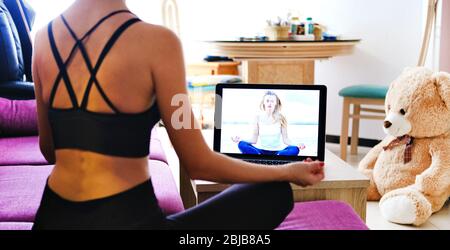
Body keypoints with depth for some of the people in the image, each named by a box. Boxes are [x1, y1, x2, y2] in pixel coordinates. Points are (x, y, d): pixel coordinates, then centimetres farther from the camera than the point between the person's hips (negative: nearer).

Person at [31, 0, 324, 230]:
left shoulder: (44, 38, 2)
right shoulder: (156, 41, -15)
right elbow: (198, 164, -9)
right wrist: (289, 172, 6)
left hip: (54, 218, 7)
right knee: (277, 194, 9)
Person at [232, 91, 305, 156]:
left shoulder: (281, 118, 1)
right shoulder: (258, 117, 3)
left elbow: (285, 139, 1)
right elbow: (254, 140, 4)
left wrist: (297, 145, -17)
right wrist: (240, 140, -12)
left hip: (277, 152, 0)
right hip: (262, 152, 1)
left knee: (294, 150, -32)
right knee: (242, 144, -27)